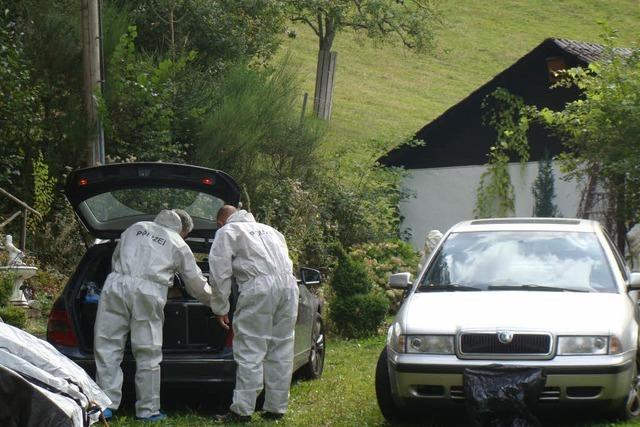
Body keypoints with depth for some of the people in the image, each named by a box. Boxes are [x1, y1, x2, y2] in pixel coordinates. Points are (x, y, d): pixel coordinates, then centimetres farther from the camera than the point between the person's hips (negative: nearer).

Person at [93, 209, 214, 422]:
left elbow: (115, 258, 31)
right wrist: (215, 301, 40)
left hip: (116, 284, 2)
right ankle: (147, 410, 10)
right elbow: (197, 283, 23)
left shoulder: (135, 228, 26)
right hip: (148, 292, -2)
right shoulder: (179, 245, 18)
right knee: (148, 355, 5)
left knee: (108, 347, 5)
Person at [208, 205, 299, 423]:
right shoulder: (268, 230, 34)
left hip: (259, 285, -6)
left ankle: (242, 410, -3)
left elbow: (220, 272, 6)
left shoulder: (226, 232, 15)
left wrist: (221, 309, 11)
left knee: (250, 352, -3)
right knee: (281, 351, 10)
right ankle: (276, 408, 15)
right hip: (289, 283, 6)